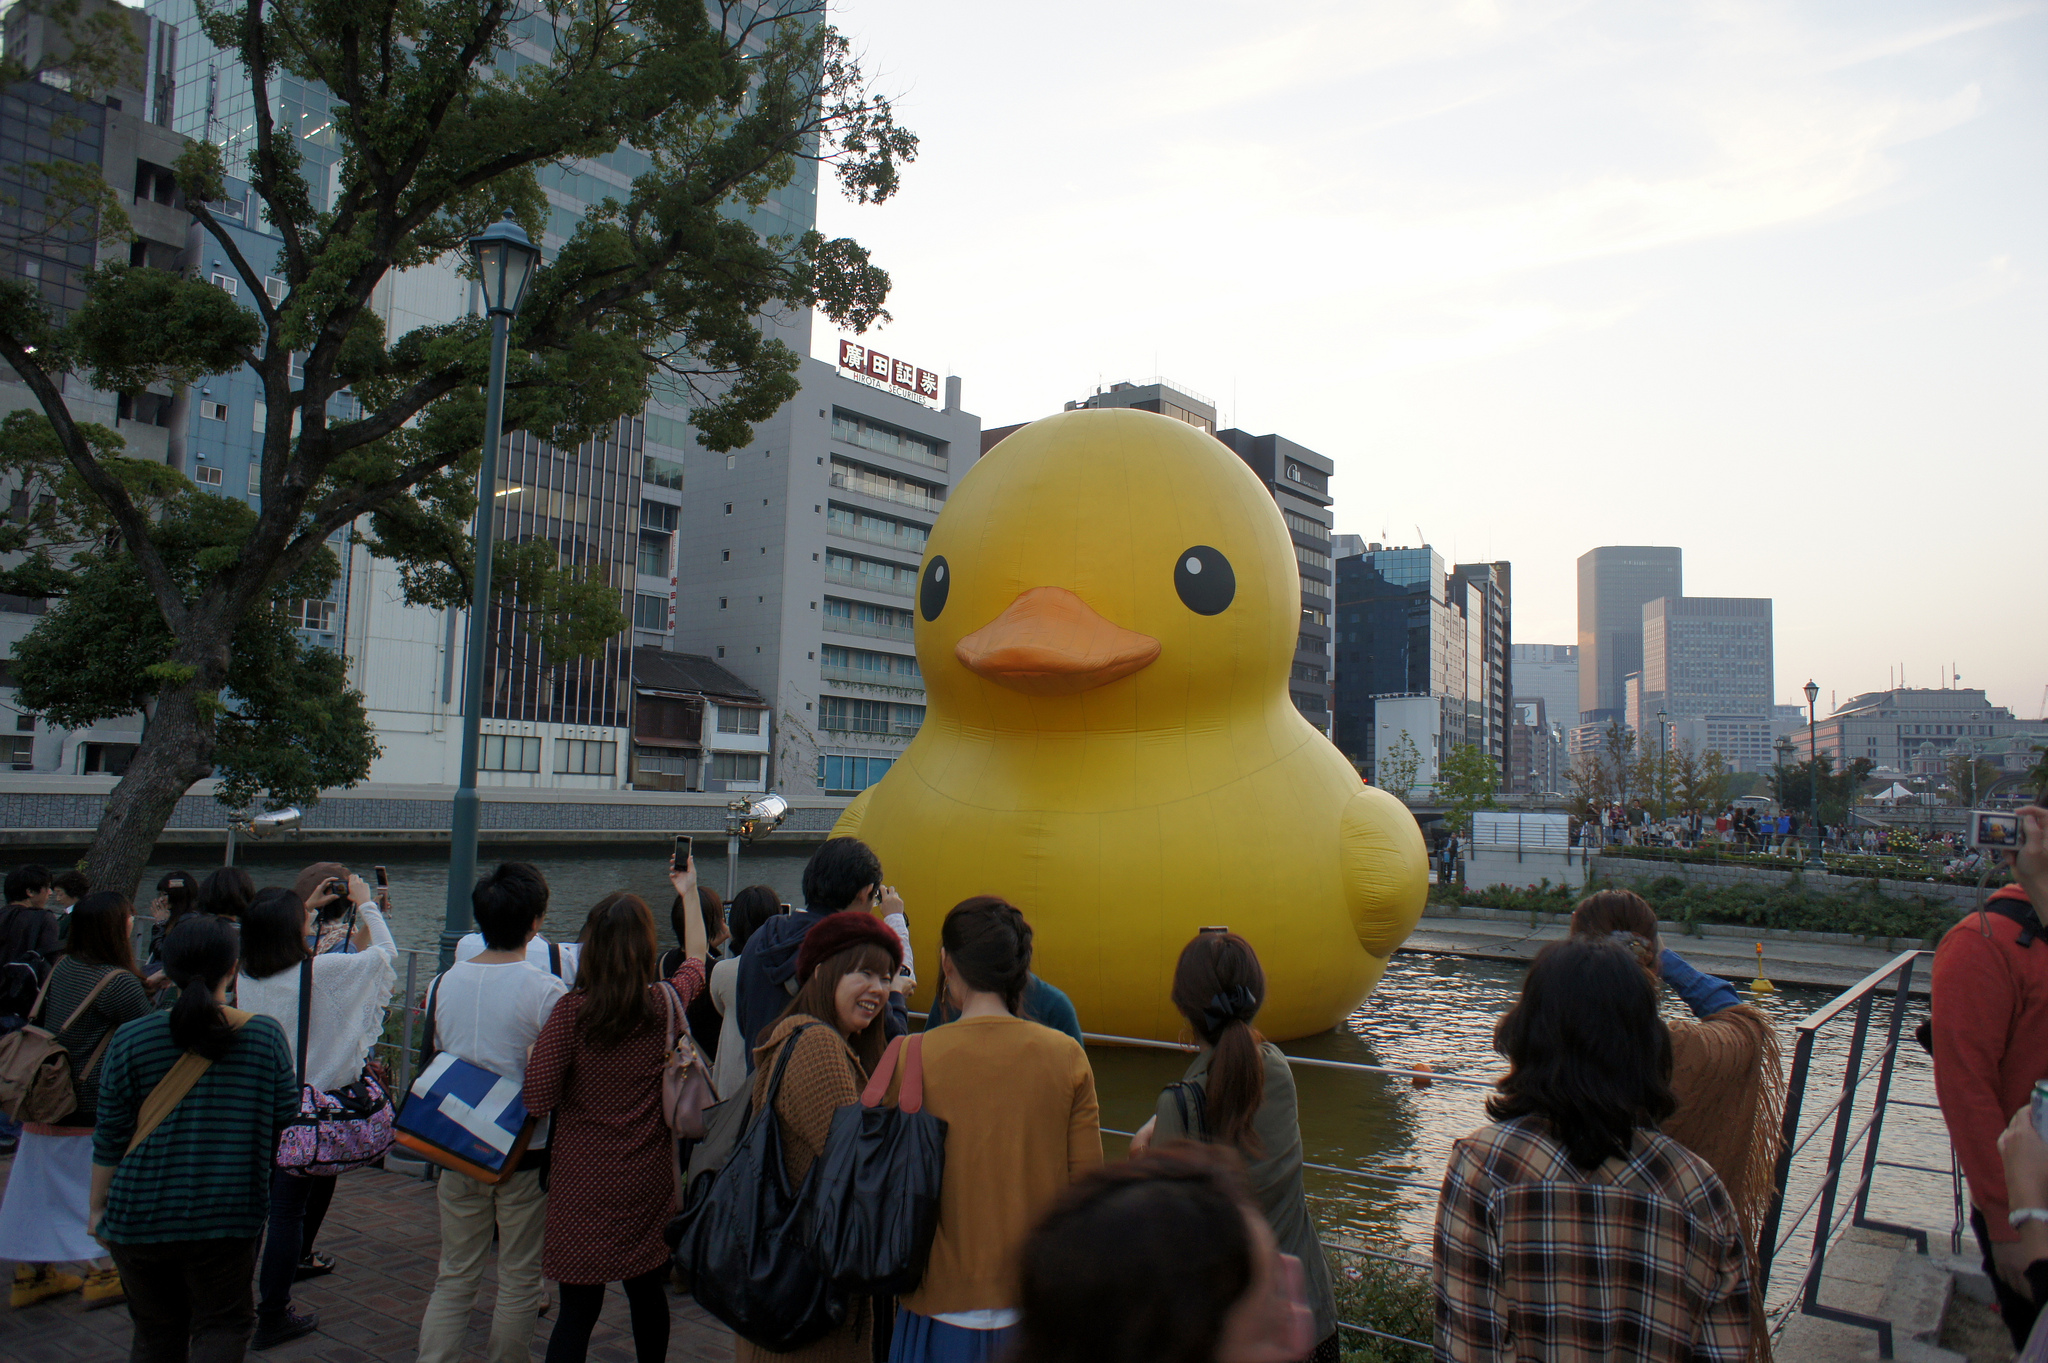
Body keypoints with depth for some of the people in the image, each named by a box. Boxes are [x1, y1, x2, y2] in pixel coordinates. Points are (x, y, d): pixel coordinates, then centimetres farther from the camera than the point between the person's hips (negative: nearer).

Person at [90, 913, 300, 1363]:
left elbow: (109, 1140, -1)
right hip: (226, 1220, -1)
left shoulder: (131, 1041, -5)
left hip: (140, 1219, 1)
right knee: (223, 1326, 9)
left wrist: (98, 1207, 13)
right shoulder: (266, 1036, -6)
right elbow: (286, 1125, 0)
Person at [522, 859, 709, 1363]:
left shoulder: (573, 1009, -13)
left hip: (583, 1181, -2)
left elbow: (539, 1099, -13)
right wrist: (689, 895, 29)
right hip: (648, 1182, 2)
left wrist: (536, 1051, 6)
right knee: (648, 1293, 19)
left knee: (578, 1307, 7)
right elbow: (696, 959, 17)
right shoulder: (666, 1003, -5)